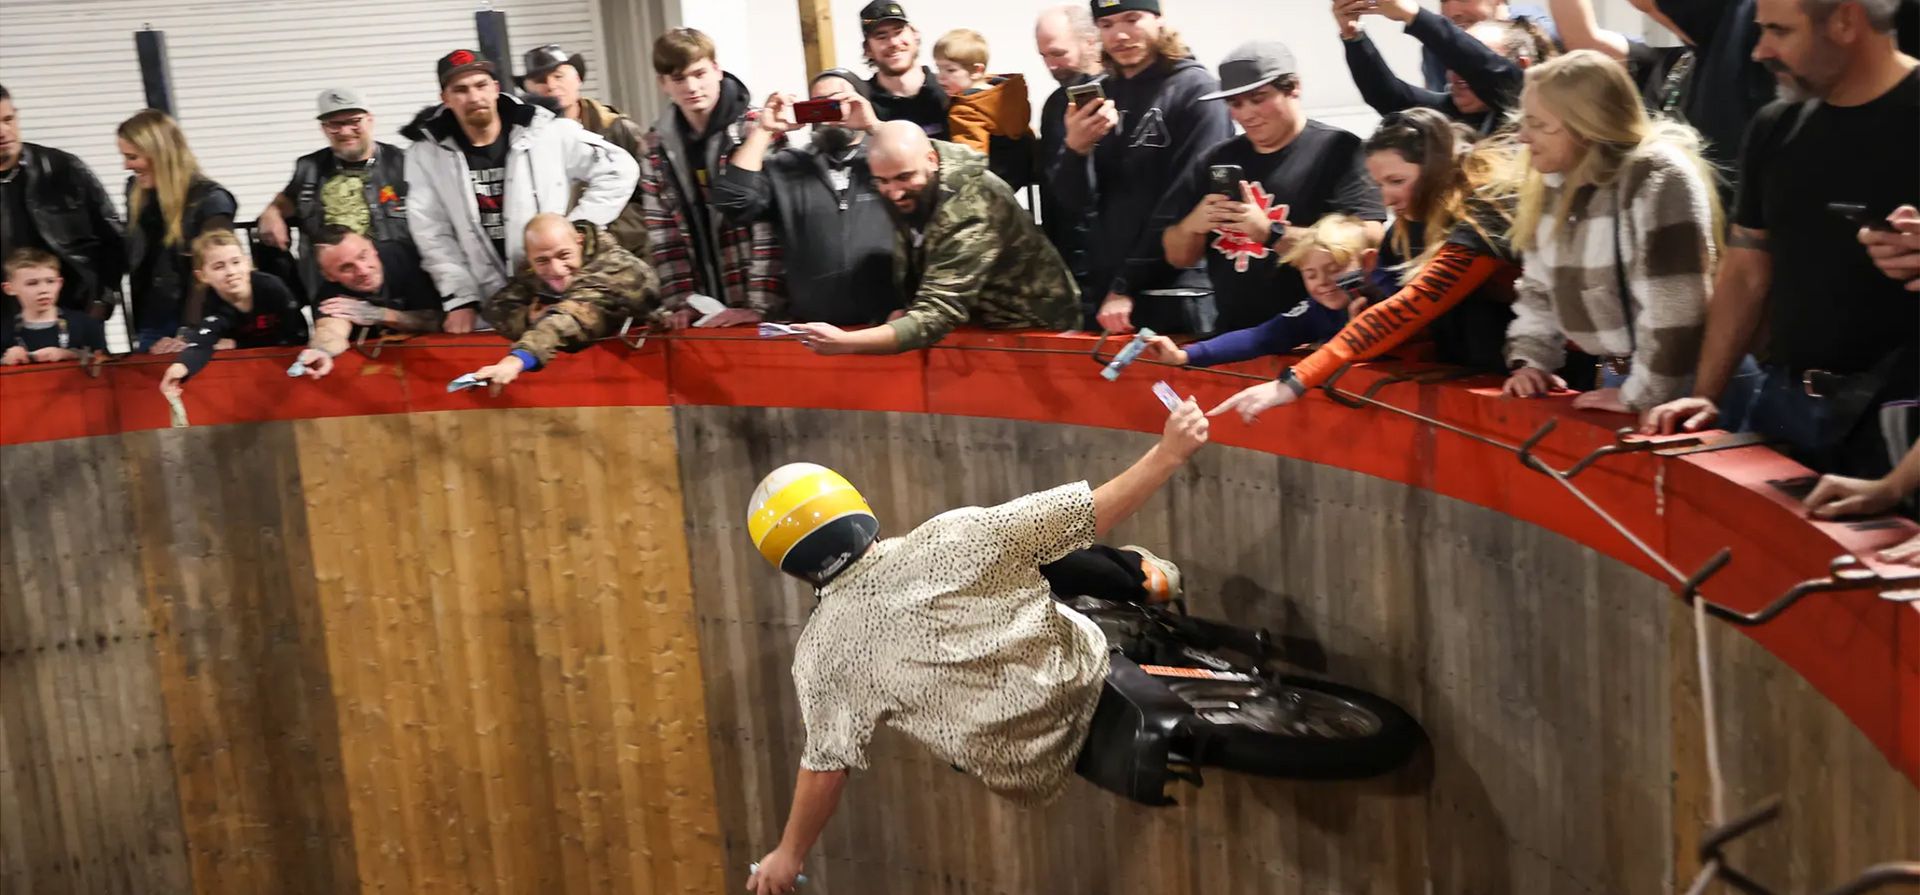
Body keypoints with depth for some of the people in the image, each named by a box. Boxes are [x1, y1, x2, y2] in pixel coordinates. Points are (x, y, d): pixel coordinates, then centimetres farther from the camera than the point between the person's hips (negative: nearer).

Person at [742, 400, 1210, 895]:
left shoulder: (822, 655, -13)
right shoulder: (953, 537, -17)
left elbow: (826, 766, -8)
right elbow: (1090, 513, -17)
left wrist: (788, 855, 7)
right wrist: (1170, 451, -9)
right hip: (1092, 674, -1)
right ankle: (1143, 577, 39)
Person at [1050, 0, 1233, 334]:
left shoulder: (1194, 90, -6)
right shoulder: (1100, 93, 9)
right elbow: (1075, 202, 5)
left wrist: (1128, 286, -14)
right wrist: (1075, 148, -15)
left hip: (1174, 297, -5)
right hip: (1103, 290, 5)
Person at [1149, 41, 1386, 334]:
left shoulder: (1338, 150, -1)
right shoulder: (1215, 160, 16)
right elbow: (1177, 256, 21)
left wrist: (1271, 232, -18)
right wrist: (1194, 225, -1)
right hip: (1231, 337, 4)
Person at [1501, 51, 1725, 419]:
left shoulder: (1659, 179, -20)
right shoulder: (1554, 184, 5)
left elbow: (1675, 307, -26)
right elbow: (1538, 286, 15)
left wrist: (1642, 395, -24)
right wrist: (1530, 359, 4)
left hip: (1678, 384, -7)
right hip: (1616, 375, 8)